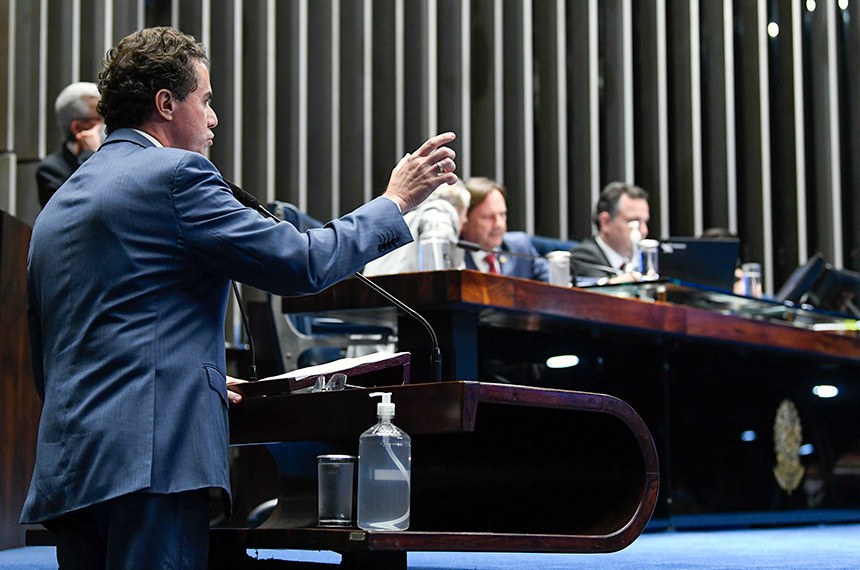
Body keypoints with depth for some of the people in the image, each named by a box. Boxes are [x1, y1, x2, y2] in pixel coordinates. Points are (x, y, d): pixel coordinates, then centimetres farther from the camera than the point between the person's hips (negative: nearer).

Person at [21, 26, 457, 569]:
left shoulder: (55, 208, 20)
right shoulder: (175, 174, -5)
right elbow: (300, 262, -9)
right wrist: (395, 203, 5)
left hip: (64, 467, 9)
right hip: (150, 457, -9)